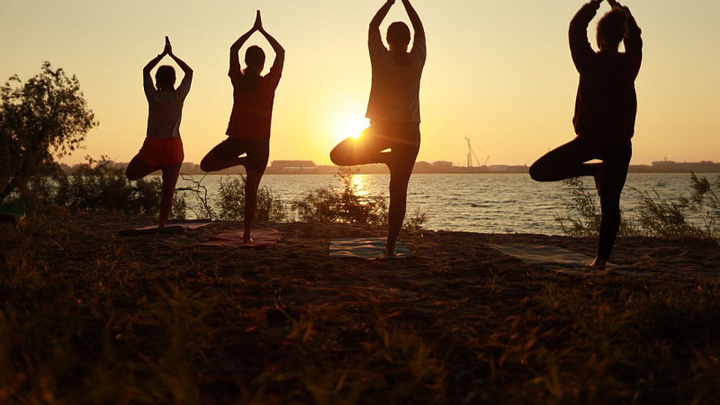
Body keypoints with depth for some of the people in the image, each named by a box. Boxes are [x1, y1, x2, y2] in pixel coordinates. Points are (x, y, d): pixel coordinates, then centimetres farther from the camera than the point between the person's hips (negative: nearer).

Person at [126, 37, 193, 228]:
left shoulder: (153, 96, -3)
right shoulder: (179, 96, -5)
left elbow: (145, 70, 14)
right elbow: (189, 72, 11)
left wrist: (163, 54, 18)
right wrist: (172, 55, 15)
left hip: (152, 146, 0)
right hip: (173, 146, 0)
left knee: (130, 174, 23)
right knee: (168, 190, 2)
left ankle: (156, 166, 0)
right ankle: (162, 226, -1)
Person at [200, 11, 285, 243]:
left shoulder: (238, 80, -3)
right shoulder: (269, 83, -6)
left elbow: (233, 49, 13)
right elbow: (281, 52, 8)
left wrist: (253, 29, 18)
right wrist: (262, 31, 12)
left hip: (237, 138, 0)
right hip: (260, 141, 0)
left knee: (206, 165, 22)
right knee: (251, 190, 3)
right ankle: (247, 234, 2)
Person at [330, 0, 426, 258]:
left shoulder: (381, 58, -6)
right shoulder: (417, 60, -2)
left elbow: (373, 26, 11)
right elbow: (420, 30, 17)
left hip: (381, 128, -2)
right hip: (410, 131, 3)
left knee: (338, 156, 15)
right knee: (398, 190, 2)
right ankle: (391, 246, -2)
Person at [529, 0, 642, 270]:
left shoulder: (591, 63, -8)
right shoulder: (630, 64, 2)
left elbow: (576, 28, 5)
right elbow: (635, 35, 22)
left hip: (591, 139, -4)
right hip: (620, 143, 5)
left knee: (538, 171, 3)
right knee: (610, 205, 8)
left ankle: (594, 170, -5)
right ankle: (601, 259, 8)